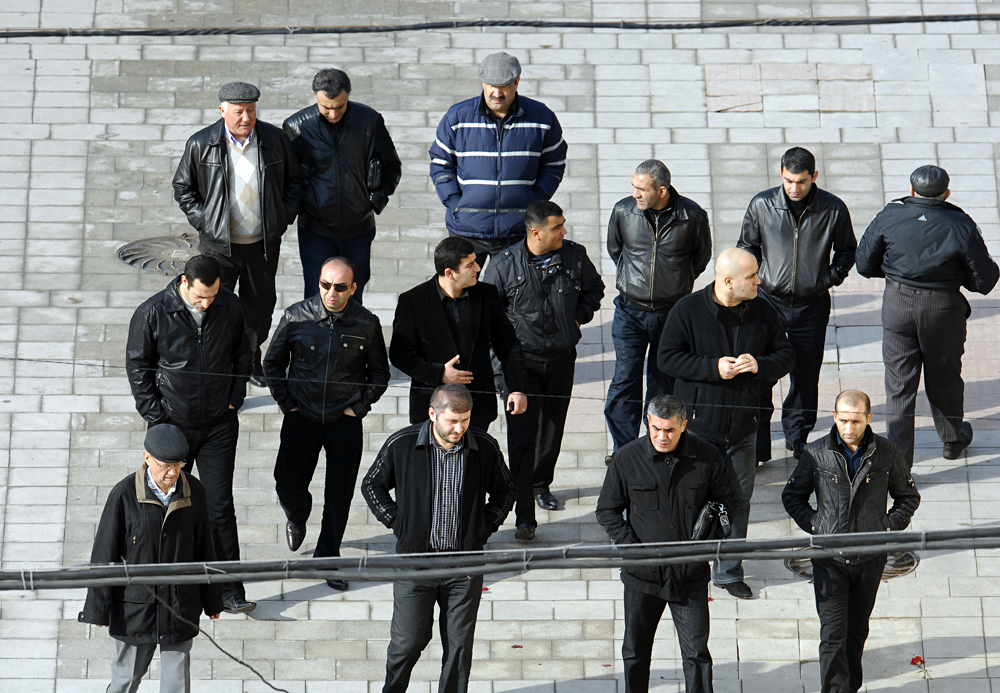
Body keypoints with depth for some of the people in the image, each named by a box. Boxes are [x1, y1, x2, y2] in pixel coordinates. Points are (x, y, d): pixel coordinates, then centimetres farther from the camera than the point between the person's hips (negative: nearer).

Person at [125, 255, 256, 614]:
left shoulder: (229, 306, -6)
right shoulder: (152, 313, -14)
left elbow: (242, 353, 10)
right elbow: (137, 366, -5)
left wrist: (235, 398, 3)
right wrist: (155, 417, -8)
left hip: (219, 423, 1)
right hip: (172, 425, -1)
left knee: (220, 505, 1)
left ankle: (231, 590, 6)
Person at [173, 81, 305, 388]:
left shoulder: (274, 139, -4)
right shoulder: (201, 144, -8)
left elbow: (295, 179, 9)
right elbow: (183, 188, 3)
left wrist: (283, 218, 1)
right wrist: (203, 222, -5)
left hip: (263, 243, 2)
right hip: (219, 244, -2)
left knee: (260, 303, 15)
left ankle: (251, 360, 35)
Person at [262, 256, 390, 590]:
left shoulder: (367, 324, -10)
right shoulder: (296, 317, -10)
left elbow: (379, 374, 5)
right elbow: (272, 363, 4)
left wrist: (359, 407, -2)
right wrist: (286, 403, 0)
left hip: (345, 422, 0)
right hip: (301, 418, 0)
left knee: (339, 496, 6)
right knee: (288, 486, 8)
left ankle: (327, 558, 25)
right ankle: (297, 518, 44)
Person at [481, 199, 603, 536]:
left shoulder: (575, 256, -3)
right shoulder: (504, 265, -12)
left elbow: (594, 288, 18)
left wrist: (579, 316, 3)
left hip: (561, 357, 4)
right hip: (520, 359, -4)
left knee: (552, 428, 17)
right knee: (522, 435, -10)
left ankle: (541, 484, 42)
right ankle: (524, 516, -9)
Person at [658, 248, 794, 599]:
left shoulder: (762, 312, 1)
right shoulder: (688, 310, -9)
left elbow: (786, 355, 7)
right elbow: (667, 358, -10)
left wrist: (760, 365, -14)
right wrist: (713, 368, -19)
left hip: (743, 425, 4)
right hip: (699, 422, -3)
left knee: (739, 497, 9)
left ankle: (729, 572, 22)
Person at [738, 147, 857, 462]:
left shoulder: (833, 209, -6)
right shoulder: (761, 205, -5)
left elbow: (847, 250, 10)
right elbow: (747, 246, 10)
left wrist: (831, 278, -1)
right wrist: (754, 279, 0)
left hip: (812, 305, 0)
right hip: (769, 300, 0)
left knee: (806, 377, 9)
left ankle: (797, 436, 29)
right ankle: (756, 444, 7)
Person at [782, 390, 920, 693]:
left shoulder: (888, 454, -4)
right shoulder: (816, 453, -5)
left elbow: (909, 497, 10)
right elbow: (792, 496, 8)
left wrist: (887, 528, -1)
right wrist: (814, 525, -4)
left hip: (870, 557, 1)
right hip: (829, 558, -1)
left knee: (856, 631, 15)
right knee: (832, 633, -7)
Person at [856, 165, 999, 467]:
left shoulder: (889, 217, -11)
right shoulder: (960, 226, -15)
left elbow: (865, 265, 0)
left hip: (898, 303, 0)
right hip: (943, 307, 0)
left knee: (898, 381, 8)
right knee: (944, 375, 20)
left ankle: (897, 457, 6)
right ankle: (952, 439, 42)